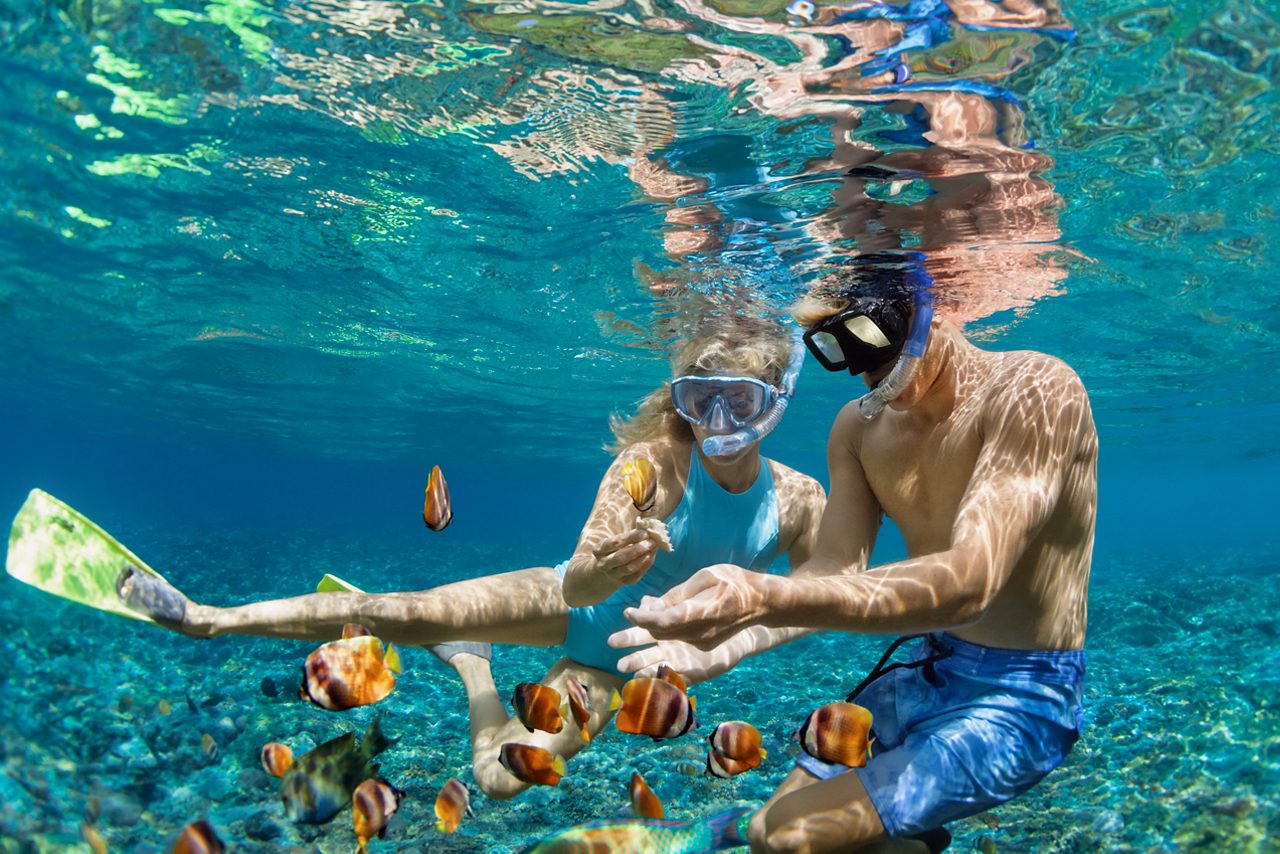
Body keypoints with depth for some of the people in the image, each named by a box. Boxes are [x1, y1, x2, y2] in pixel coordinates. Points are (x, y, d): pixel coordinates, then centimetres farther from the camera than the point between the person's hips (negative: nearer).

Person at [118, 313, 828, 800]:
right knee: (411, 612, -19)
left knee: (501, 778, 1)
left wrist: (725, 651, -19)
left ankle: (469, 661, 33)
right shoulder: (652, 462, -28)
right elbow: (575, 583, -34)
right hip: (571, 605, -3)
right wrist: (600, 572, -57)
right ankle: (211, 618, 2)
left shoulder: (798, 500, -19)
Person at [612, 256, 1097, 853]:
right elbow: (836, 570, -4)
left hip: (1021, 698, -7)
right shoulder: (858, 428, 1)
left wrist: (767, 599, -46)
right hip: (924, 675, 7)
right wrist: (708, 633, -23)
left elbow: (970, 581, -33)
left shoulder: (1035, 390, -21)